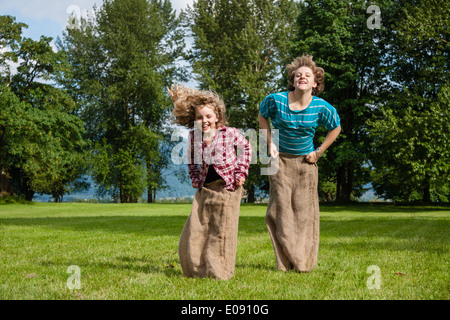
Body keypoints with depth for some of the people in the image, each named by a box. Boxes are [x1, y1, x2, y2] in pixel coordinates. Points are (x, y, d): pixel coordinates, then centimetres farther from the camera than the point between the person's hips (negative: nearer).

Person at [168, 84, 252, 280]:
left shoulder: (230, 133, -8)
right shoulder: (194, 136, 0)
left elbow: (245, 147, 10)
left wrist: (242, 171, 2)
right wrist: (194, 177, 6)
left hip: (227, 188, -3)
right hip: (205, 188, 3)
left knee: (222, 232, 1)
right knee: (196, 229, 0)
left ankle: (220, 272, 12)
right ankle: (197, 269, 14)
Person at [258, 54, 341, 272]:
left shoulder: (321, 108, -13)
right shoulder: (276, 100, -13)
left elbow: (335, 128, 7)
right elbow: (262, 116, 9)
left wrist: (318, 152, 2)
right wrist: (270, 143, 1)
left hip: (305, 161, 0)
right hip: (280, 159, 0)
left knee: (304, 210, 1)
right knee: (280, 208, -3)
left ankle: (305, 263, 12)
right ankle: (284, 262, 6)